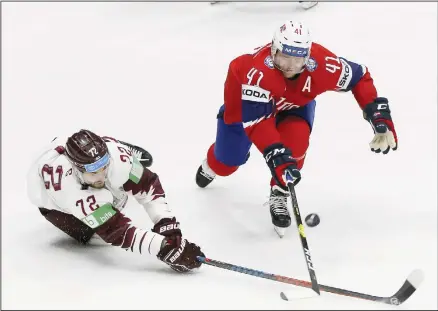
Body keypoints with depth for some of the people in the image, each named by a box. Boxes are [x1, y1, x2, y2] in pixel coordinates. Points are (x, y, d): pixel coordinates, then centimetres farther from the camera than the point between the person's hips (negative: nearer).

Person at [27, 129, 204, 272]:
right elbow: (115, 231, -49)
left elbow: (148, 184, -25)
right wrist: (164, 248, -56)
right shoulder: (66, 183, -49)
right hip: (50, 196, -4)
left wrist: (166, 224, -37)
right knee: (99, 233, -14)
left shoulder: (110, 153, -39)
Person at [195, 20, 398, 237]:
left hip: (295, 102, 2)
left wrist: (380, 117, -26)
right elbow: (257, 120, -46)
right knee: (227, 162, 10)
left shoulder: (321, 63, -37)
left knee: (295, 142, -29)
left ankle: (279, 196, -3)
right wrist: (276, 155, -56)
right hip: (245, 97, -2)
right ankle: (212, 165, 51)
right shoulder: (258, 70, -47)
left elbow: (359, 77, -21)